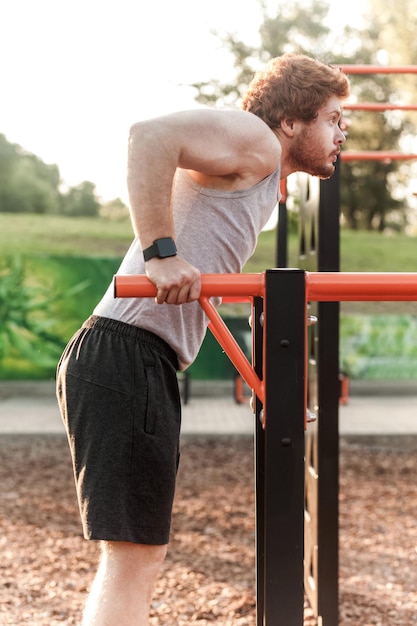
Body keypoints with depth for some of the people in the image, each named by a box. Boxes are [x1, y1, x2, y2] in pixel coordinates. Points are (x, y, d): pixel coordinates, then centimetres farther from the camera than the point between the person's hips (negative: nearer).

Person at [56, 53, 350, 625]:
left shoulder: (264, 187, 25)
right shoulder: (255, 141, -4)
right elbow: (152, 135, -22)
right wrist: (162, 253, -24)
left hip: (147, 365, 10)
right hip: (127, 357, -10)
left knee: (136, 556, 15)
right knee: (134, 553, -10)